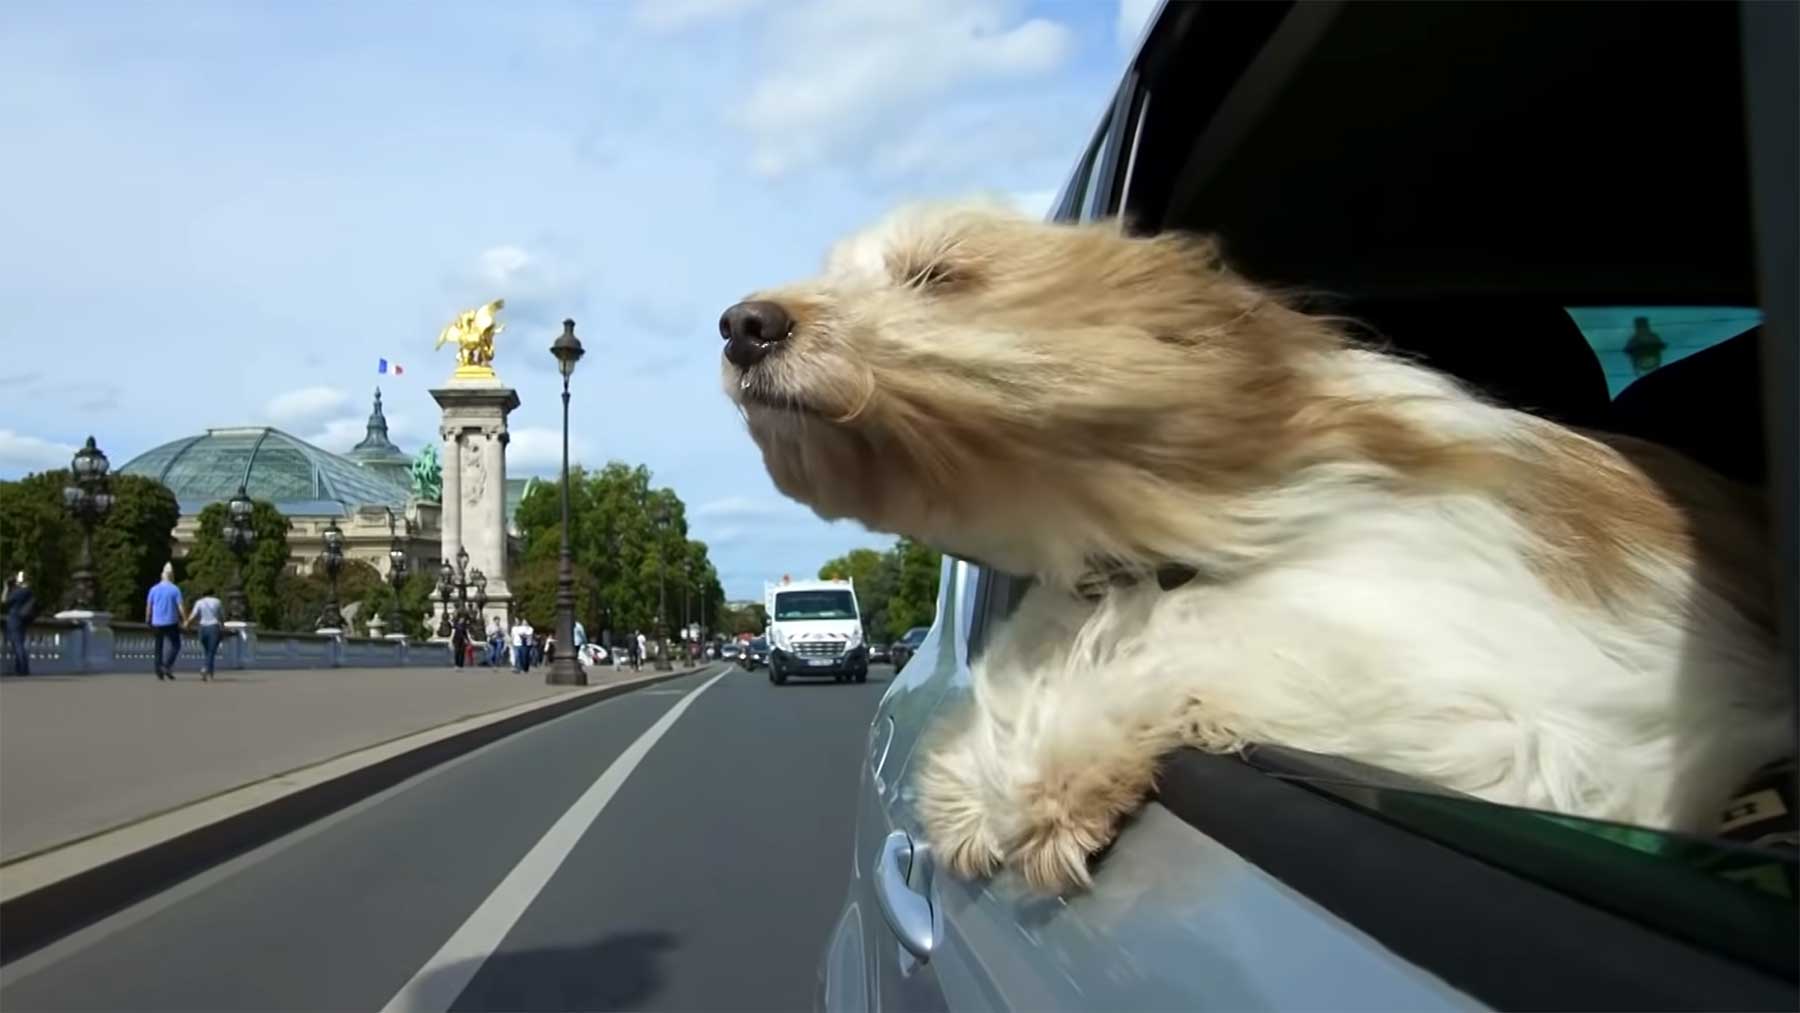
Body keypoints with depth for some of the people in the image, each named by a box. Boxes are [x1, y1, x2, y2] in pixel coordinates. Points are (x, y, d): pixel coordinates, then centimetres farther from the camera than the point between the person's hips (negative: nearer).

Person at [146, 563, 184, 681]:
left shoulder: (154, 589, 4)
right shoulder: (175, 589, -6)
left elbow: (148, 607, 5)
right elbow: (180, 607, -9)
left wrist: (148, 620, 16)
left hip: (157, 622, 4)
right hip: (171, 622, -4)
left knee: (159, 647, 12)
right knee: (175, 645, 6)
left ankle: (159, 671, 9)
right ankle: (167, 666, -13)